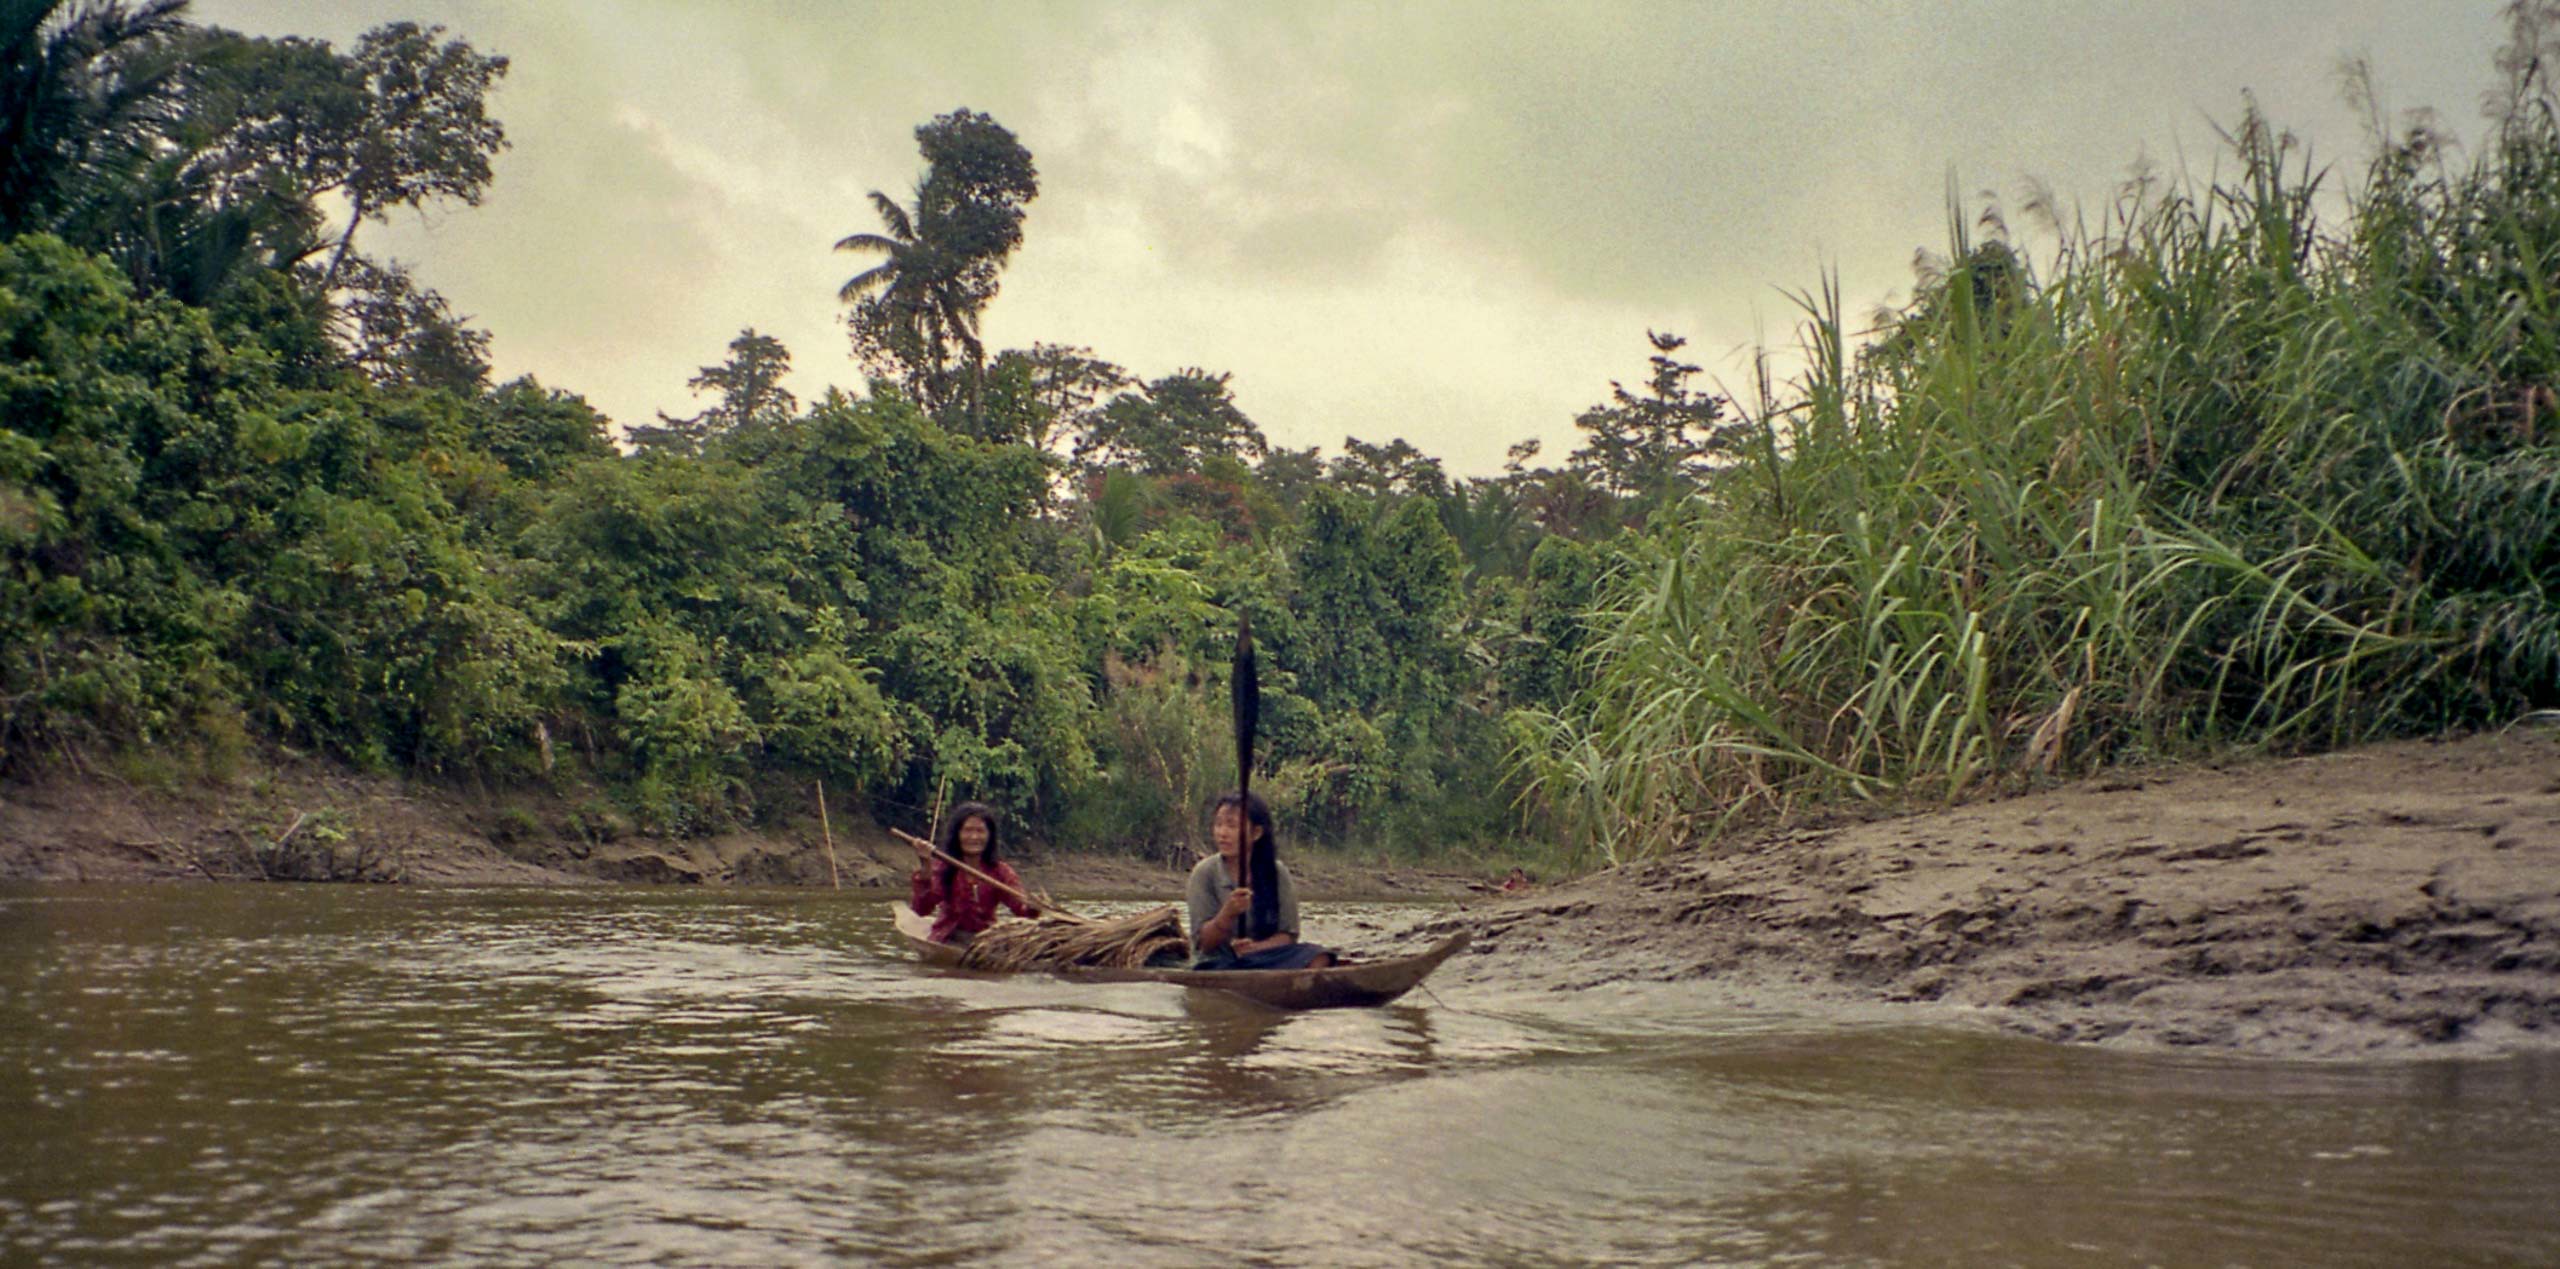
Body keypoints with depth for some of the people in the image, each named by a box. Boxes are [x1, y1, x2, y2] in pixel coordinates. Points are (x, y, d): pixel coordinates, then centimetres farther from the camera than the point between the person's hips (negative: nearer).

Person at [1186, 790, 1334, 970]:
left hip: (1266, 960, 2)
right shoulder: (1205, 873, -2)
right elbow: (1203, 943, -4)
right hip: (1218, 963, -2)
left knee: (1318, 959, -26)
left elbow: (1288, 935, 2)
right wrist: (1227, 914, -24)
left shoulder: (1277, 872, 2)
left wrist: (1256, 947, -19)